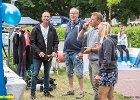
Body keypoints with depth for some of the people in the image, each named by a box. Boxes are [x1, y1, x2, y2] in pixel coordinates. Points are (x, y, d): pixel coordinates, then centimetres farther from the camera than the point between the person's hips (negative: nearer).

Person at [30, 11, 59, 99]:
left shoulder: (52, 30, 3)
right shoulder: (36, 29, -5)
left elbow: (56, 42, 8)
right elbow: (32, 42, -6)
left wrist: (54, 51, -8)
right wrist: (38, 52, -16)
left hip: (49, 56, 3)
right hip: (38, 56, -3)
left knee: (47, 74, 12)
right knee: (35, 74, 0)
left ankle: (46, 91, 22)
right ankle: (33, 92, 8)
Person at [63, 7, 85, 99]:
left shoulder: (81, 23, -6)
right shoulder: (68, 24, 15)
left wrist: (82, 51, -17)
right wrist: (64, 50, 15)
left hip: (77, 52, -7)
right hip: (68, 52, 7)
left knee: (79, 73, -2)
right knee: (69, 73, 12)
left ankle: (81, 91, 5)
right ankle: (71, 90, 22)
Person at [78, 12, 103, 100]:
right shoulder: (90, 31, 13)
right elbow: (79, 38, 14)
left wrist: (91, 49, -14)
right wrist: (84, 29, 2)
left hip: (97, 61, -8)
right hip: (90, 60, 8)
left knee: (96, 85, -7)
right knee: (93, 84, 14)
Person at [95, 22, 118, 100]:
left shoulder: (107, 41, -16)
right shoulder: (111, 40, 13)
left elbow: (106, 60, -22)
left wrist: (99, 74, -20)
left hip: (108, 72, -9)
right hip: (112, 71, 9)